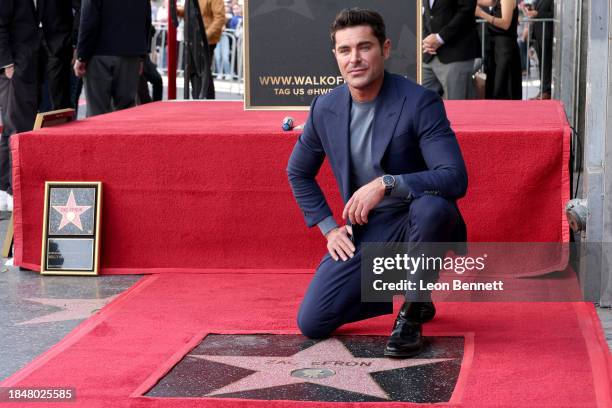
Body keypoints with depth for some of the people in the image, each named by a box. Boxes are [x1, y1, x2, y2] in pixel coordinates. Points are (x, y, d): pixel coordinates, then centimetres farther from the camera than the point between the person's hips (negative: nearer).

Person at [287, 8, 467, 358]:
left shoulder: (420, 102, -18)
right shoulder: (325, 109, -2)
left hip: (418, 223, -4)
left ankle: (413, 311, -14)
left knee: (432, 207, -40)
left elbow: (455, 179, -28)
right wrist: (329, 227, 6)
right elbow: (298, 173, 16)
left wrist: (386, 184, -35)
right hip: (364, 231, 4)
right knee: (312, 324, -7)